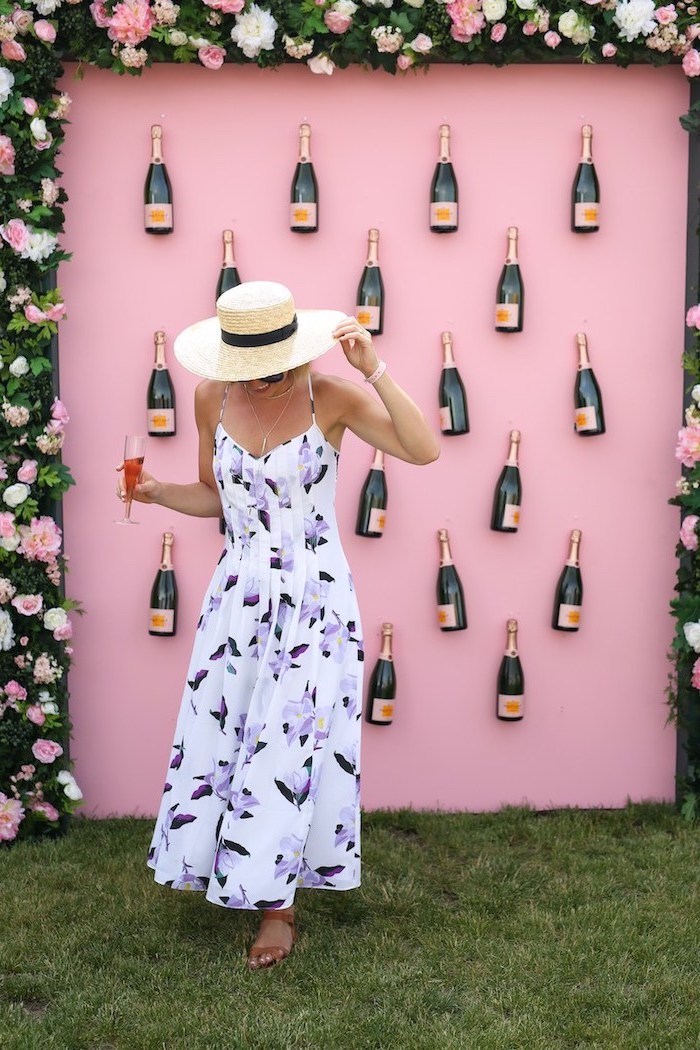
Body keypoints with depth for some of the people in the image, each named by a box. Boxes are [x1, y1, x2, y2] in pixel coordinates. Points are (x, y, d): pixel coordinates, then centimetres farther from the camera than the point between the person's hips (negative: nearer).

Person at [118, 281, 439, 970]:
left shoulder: (331, 398, -12)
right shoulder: (212, 399, -1)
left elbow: (423, 451, -23)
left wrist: (374, 372, -29)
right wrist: (155, 493, -6)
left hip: (314, 599, -4)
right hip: (238, 593, 4)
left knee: (288, 742, -1)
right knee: (217, 727, 8)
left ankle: (276, 903, 14)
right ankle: (224, 863, 33)